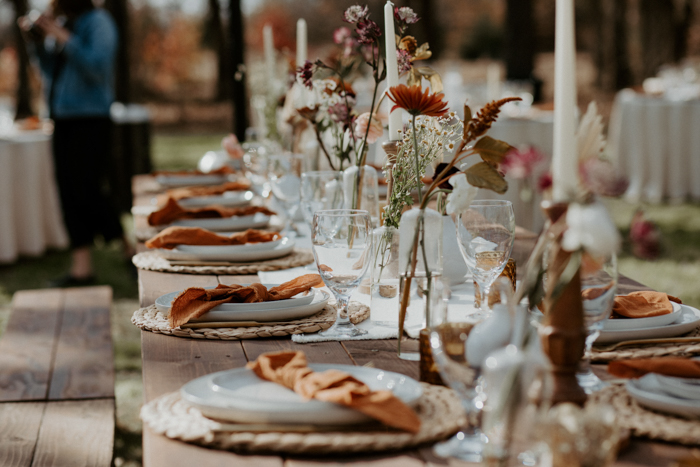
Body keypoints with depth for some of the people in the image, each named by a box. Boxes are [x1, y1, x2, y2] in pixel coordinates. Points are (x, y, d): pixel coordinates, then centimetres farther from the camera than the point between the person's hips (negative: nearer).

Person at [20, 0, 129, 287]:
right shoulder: (61, 23, 13)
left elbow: (97, 67, -19)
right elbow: (50, 73, 18)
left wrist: (63, 37, -19)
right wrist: (37, 40, 4)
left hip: (90, 120, -8)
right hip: (62, 118, 8)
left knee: (87, 192, -10)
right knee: (70, 194, 6)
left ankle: (131, 249, 8)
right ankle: (81, 268, 11)